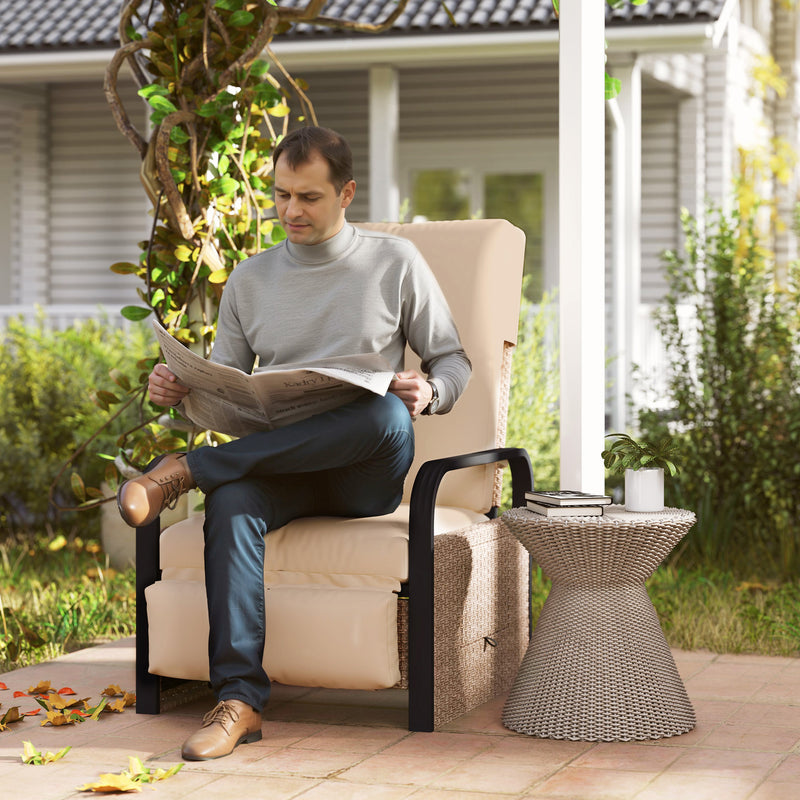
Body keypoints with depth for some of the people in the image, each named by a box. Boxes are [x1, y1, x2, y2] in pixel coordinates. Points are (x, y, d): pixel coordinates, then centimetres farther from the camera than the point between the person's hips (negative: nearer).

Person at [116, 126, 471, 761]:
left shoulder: (396, 264, 8)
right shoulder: (250, 281, 16)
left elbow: (453, 361, 11)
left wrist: (428, 391, -13)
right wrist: (178, 390, -6)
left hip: (365, 476, -1)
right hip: (281, 468, 2)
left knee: (389, 415, -38)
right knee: (231, 503, -35)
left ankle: (189, 470, -32)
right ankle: (240, 698, -38)